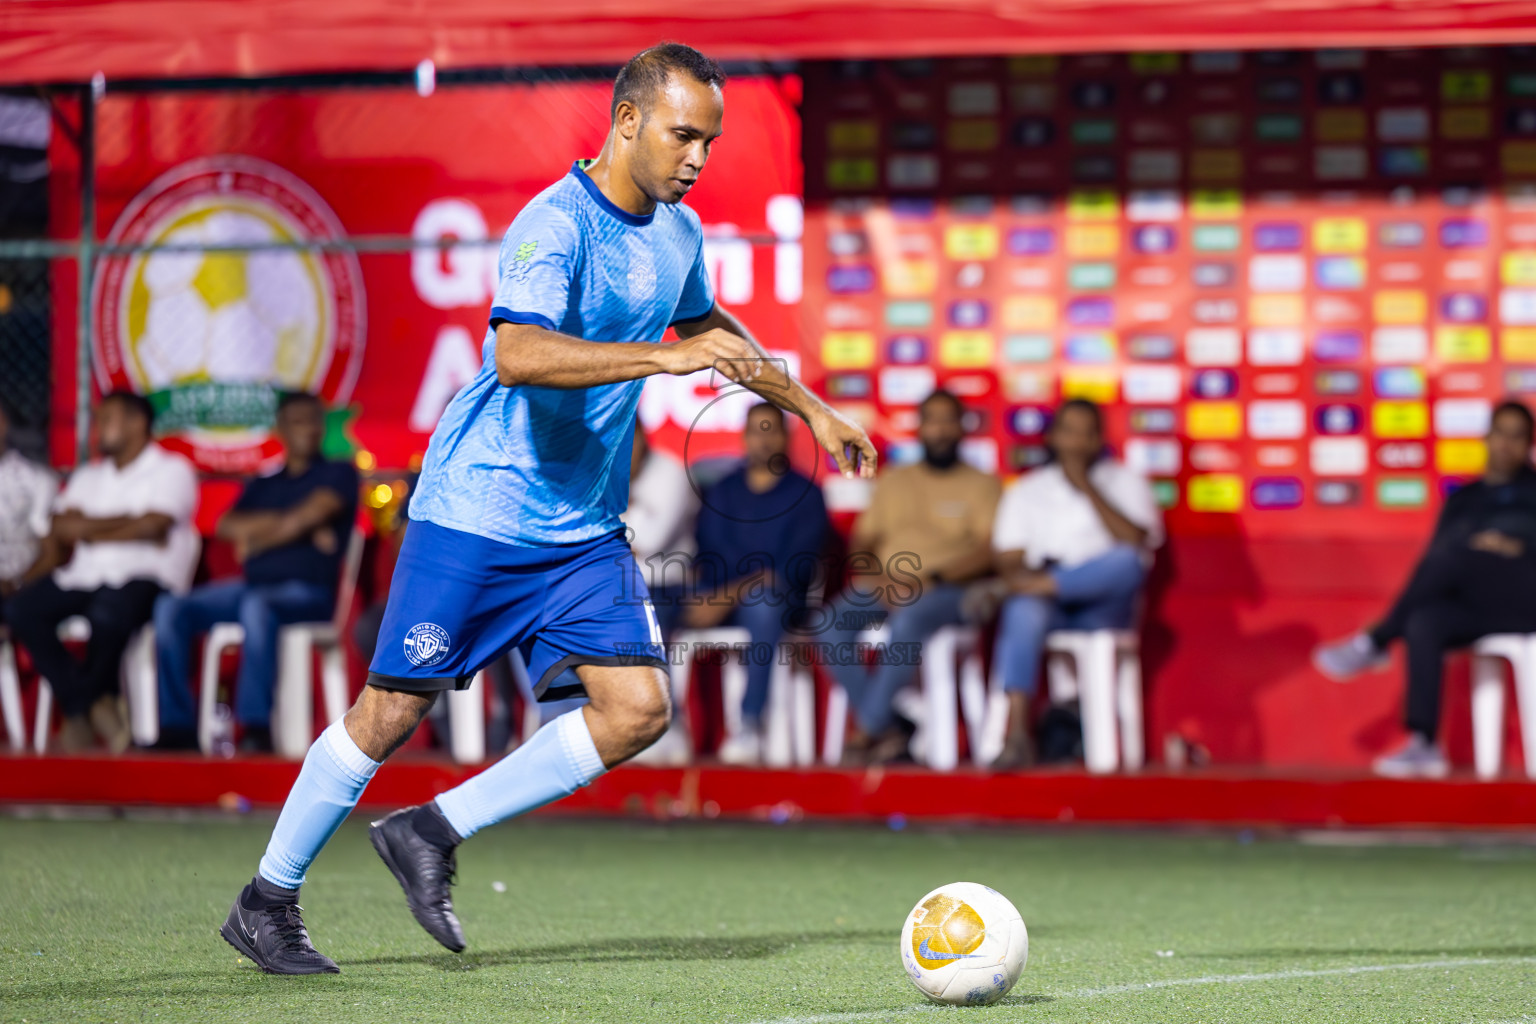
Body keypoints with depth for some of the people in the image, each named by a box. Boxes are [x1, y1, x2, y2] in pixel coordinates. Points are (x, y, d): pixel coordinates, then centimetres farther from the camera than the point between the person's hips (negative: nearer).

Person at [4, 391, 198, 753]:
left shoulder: (171, 470, 8)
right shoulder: (86, 477, 25)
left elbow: (152, 526, -9)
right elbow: (60, 530, 11)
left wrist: (88, 530, 0)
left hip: (144, 578, -6)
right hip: (83, 577, 6)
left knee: (107, 612, -40)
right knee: (20, 608, -22)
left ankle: (80, 712, -17)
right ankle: (92, 707, -24)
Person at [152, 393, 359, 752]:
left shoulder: (337, 474, 9)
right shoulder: (262, 486, 24)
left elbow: (305, 517, -8)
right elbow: (226, 527, 5)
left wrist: (255, 538, 4)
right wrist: (293, 524, -6)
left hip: (306, 591, -6)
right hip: (253, 586, 6)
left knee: (257, 606, -40)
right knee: (171, 608, -16)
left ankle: (256, 726, -42)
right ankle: (177, 726, -21)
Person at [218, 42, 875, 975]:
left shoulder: (679, 233, 8)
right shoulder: (557, 224, -19)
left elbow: (706, 327, 31)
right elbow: (518, 353, -36)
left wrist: (811, 408, 34)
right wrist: (664, 357, -40)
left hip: (585, 530, 7)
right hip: (477, 510, -7)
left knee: (637, 708, -8)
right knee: (395, 711, -2)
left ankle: (432, 833, 4)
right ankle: (268, 901, 15)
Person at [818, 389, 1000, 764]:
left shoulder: (981, 485, 9)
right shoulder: (893, 482, 21)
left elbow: (989, 551, -4)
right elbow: (861, 543, 16)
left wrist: (931, 579, -17)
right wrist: (876, 580, -6)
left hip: (948, 591, -4)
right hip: (884, 588, 4)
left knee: (908, 621, -39)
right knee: (830, 622, -27)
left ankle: (866, 730, -27)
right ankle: (887, 731, -26)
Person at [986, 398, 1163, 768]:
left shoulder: (1125, 482, 16)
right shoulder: (1026, 490, 20)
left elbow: (1134, 544, -3)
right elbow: (1009, 561, 10)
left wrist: (1087, 487, -5)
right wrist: (1015, 576, -15)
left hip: (1101, 607, -1)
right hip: (1042, 600, 1)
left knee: (1127, 562, -35)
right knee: (1023, 612, -38)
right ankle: (1016, 734, -50)